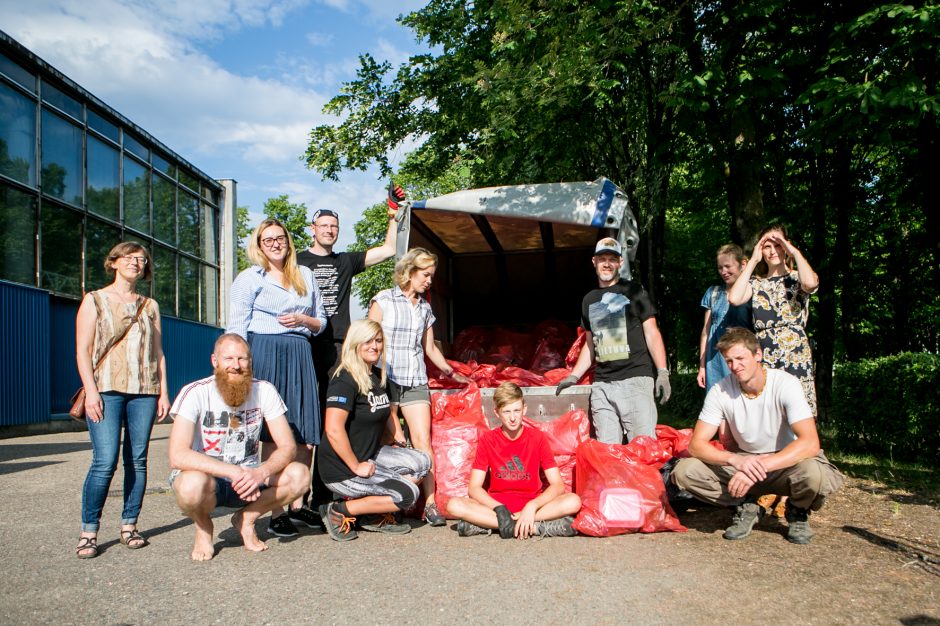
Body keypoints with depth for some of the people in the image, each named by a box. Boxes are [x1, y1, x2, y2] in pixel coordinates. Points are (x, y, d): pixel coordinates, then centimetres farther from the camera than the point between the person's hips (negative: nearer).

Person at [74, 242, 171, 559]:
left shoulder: (150, 306, 18)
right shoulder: (95, 300, 9)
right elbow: (83, 350, 2)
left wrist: (163, 391, 8)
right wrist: (90, 390, -9)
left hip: (144, 391, 3)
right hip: (106, 390, -3)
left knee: (137, 460, 2)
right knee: (105, 461, -12)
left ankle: (129, 526, 11)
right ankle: (88, 531, -1)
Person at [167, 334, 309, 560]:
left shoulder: (264, 390, -9)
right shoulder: (195, 393, -17)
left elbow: (288, 447, -12)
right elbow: (178, 456, -28)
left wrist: (261, 472, -33)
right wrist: (234, 472, -37)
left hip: (248, 479, 3)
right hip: (208, 477, -3)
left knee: (300, 475, -22)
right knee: (193, 485, -38)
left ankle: (246, 519, 3)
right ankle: (203, 527, -1)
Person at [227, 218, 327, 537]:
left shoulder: (305, 275, 19)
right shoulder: (249, 278, 7)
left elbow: (321, 322, 21)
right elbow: (236, 328, 1)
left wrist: (303, 319, -1)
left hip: (300, 356, 4)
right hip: (264, 353, -4)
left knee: (305, 436, 2)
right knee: (271, 436, -4)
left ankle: (298, 505, 16)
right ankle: (275, 513, 3)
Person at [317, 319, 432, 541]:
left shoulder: (378, 376, 9)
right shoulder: (345, 380, -19)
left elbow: (388, 412, 25)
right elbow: (333, 430, -27)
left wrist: (399, 441, 11)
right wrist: (356, 467, -21)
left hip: (370, 455, 9)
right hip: (342, 470, -9)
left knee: (422, 462, -1)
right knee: (408, 494, -12)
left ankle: (378, 517, 3)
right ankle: (340, 511, -4)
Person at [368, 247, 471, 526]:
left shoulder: (425, 307, 15)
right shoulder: (383, 301, 1)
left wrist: (451, 373, 27)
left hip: (416, 382, 4)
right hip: (387, 378, -4)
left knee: (423, 440, -5)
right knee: (395, 441, -7)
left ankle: (430, 504, -5)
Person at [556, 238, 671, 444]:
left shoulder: (633, 291, 5)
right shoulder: (589, 300, 18)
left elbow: (652, 333, 0)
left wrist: (662, 372, -10)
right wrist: (574, 376, 16)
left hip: (635, 379, -4)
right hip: (601, 385, 4)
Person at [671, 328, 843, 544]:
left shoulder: (785, 384, -21)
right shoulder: (720, 391, -13)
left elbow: (810, 443, -31)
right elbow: (696, 444, -16)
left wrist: (759, 467, -41)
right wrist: (735, 460, -36)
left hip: (787, 462, -2)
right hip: (742, 460, 2)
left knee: (814, 474, -38)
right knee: (684, 472, -22)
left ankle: (798, 512, 0)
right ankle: (746, 507, 3)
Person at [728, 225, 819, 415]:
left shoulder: (797, 278, 8)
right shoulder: (756, 283, 13)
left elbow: (810, 283, -18)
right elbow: (734, 298, -8)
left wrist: (795, 252, -3)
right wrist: (753, 261, 1)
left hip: (796, 359, -2)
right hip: (763, 361, 2)